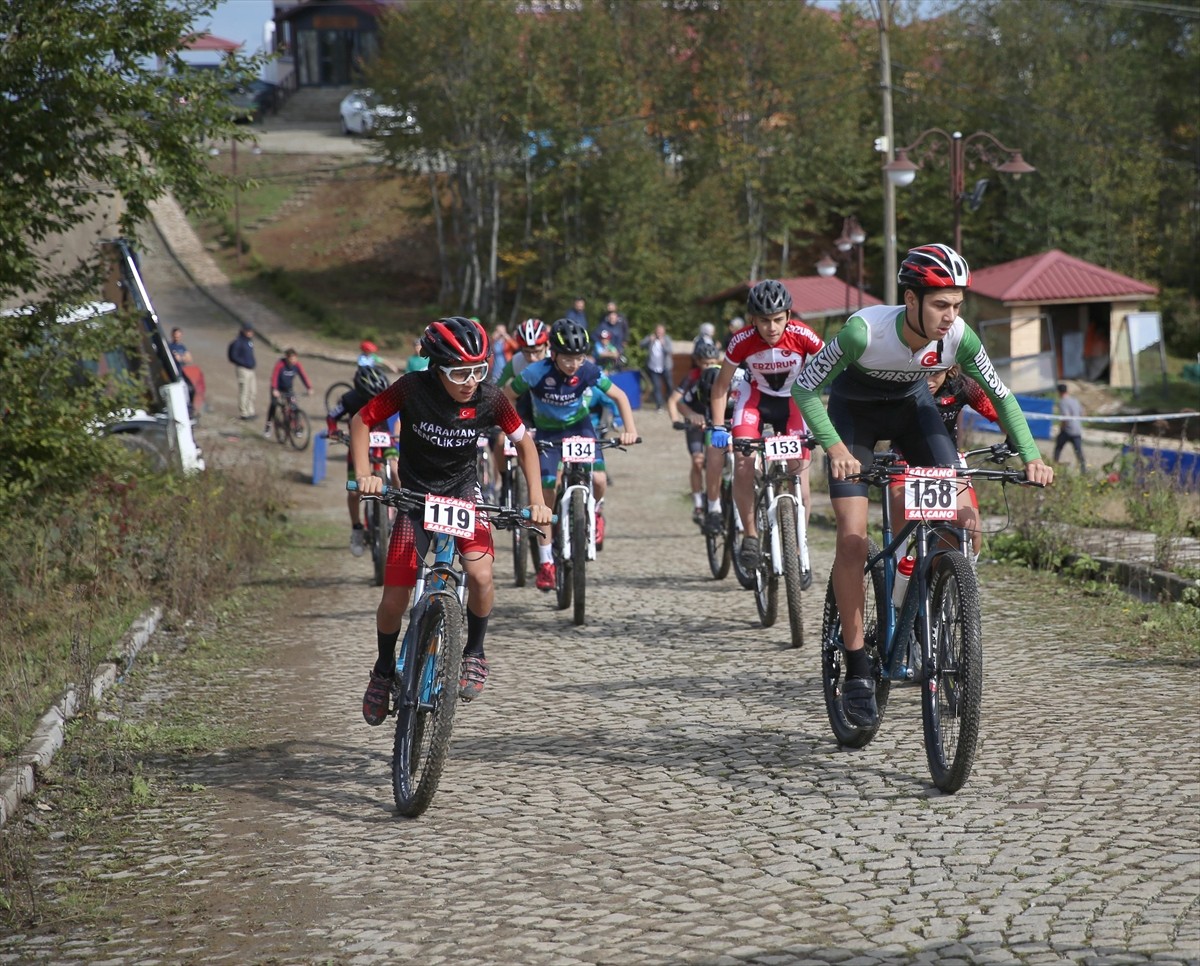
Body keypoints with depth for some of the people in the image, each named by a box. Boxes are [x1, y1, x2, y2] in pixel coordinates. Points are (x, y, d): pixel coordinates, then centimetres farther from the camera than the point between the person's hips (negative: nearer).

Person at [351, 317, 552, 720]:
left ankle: (474, 651, 1)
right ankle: (384, 668, 23)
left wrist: (536, 500, -12)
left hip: (463, 490, 1)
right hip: (415, 494, 0)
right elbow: (361, 421, -12)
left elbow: (524, 443, -3)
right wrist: (364, 474, -25)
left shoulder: (489, 399, -18)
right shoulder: (412, 389, -23)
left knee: (480, 575, -25)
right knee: (394, 599, -6)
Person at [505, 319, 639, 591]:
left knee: (598, 479, -23)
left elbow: (619, 396, -9)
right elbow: (506, 397, -16)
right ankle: (545, 563, -3)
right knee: (546, 494, -11)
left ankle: (596, 511, 14)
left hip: (579, 426, 1)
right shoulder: (537, 372, -27)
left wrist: (630, 429, -20)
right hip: (547, 432, -1)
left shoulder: (588, 371, -21)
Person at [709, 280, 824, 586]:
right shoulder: (742, 341, -25)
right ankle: (751, 535, -6)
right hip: (756, 395, 0)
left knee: (800, 475, -9)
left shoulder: (803, 336, -28)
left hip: (795, 398, 0)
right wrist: (717, 427, -21)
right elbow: (721, 385, -12)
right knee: (743, 462, -24)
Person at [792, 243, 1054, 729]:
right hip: (853, 412, -3)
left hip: (911, 405, 3)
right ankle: (857, 671, -8)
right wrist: (835, 446, -39)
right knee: (853, 537, -16)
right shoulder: (865, 330, -35)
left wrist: (1030, 456, -24)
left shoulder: (959, 337, -25)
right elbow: (804, 388, -26)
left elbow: (1000, 395, -11)